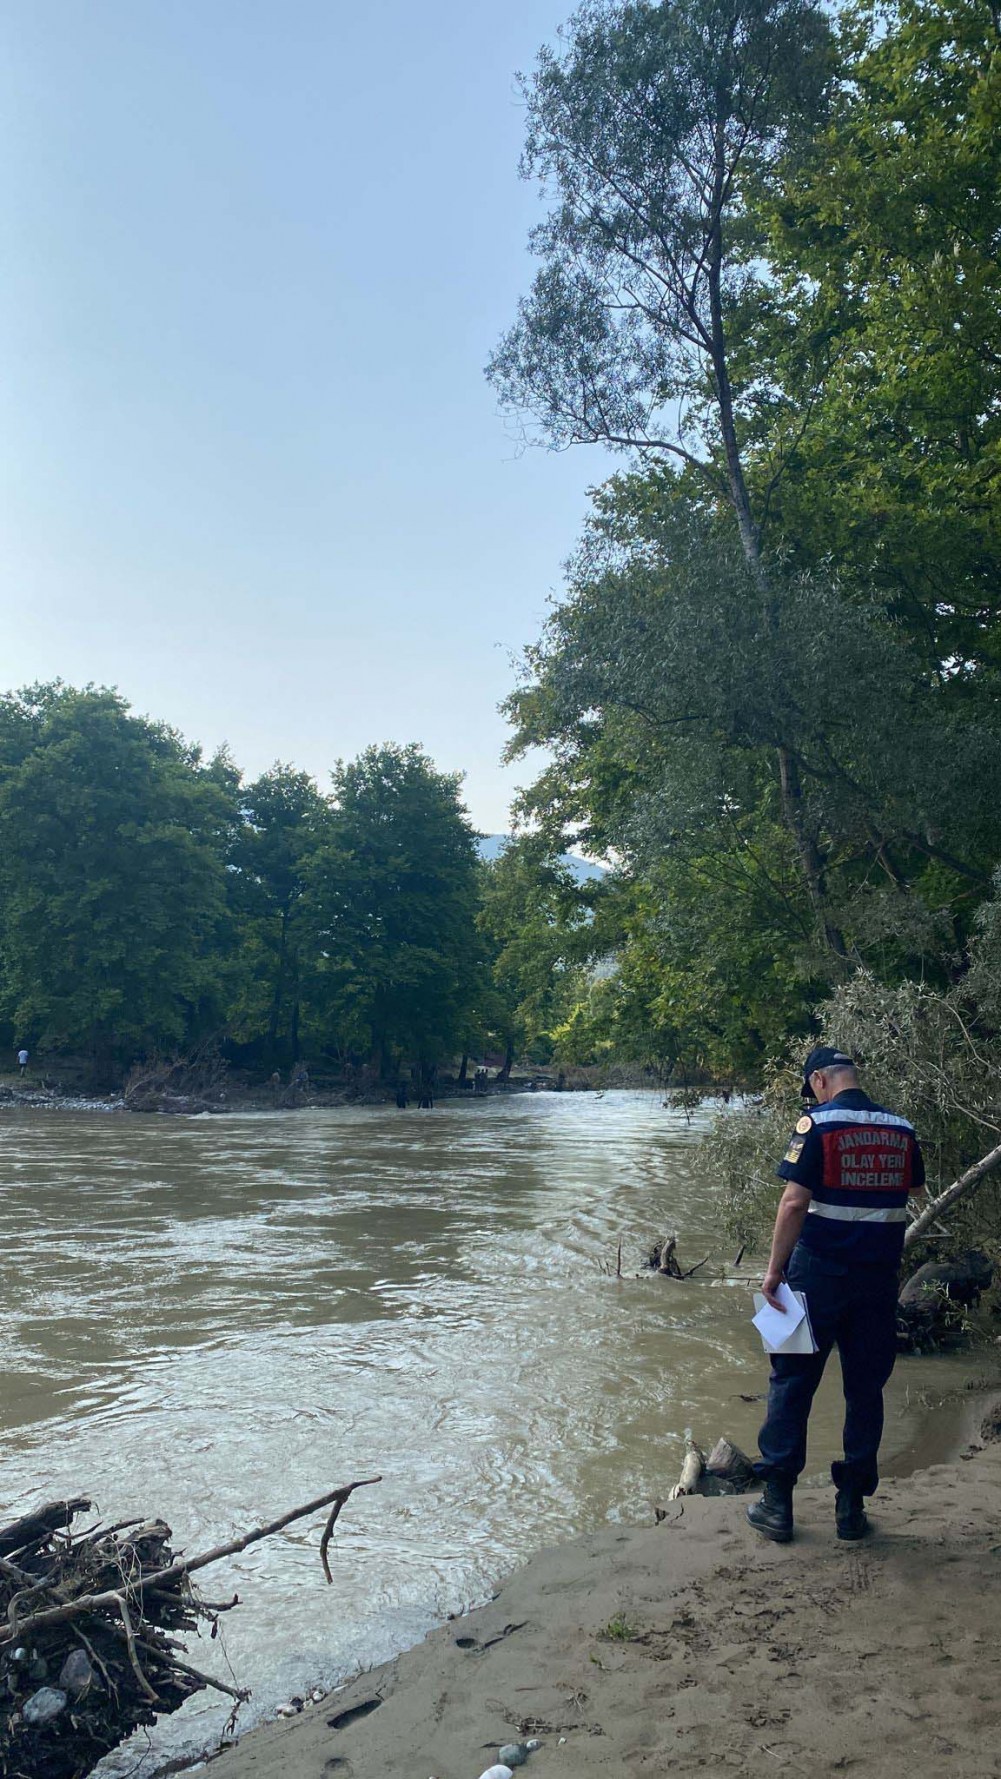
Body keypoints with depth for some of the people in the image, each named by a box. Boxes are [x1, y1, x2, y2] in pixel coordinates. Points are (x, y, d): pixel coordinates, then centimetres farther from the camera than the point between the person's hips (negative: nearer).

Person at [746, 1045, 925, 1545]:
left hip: (819, 1276, -4)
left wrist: (774, 1270, -10)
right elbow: (909, 1196, 14)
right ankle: (852, 1505, 20)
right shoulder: (902, 1130, 3)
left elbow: (794, 1203, -17)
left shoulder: (817, 1124, -12)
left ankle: (777, 1504, 13)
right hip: (880, 1279, 4)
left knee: (791, 1384, 7)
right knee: (866, 1389, 13)